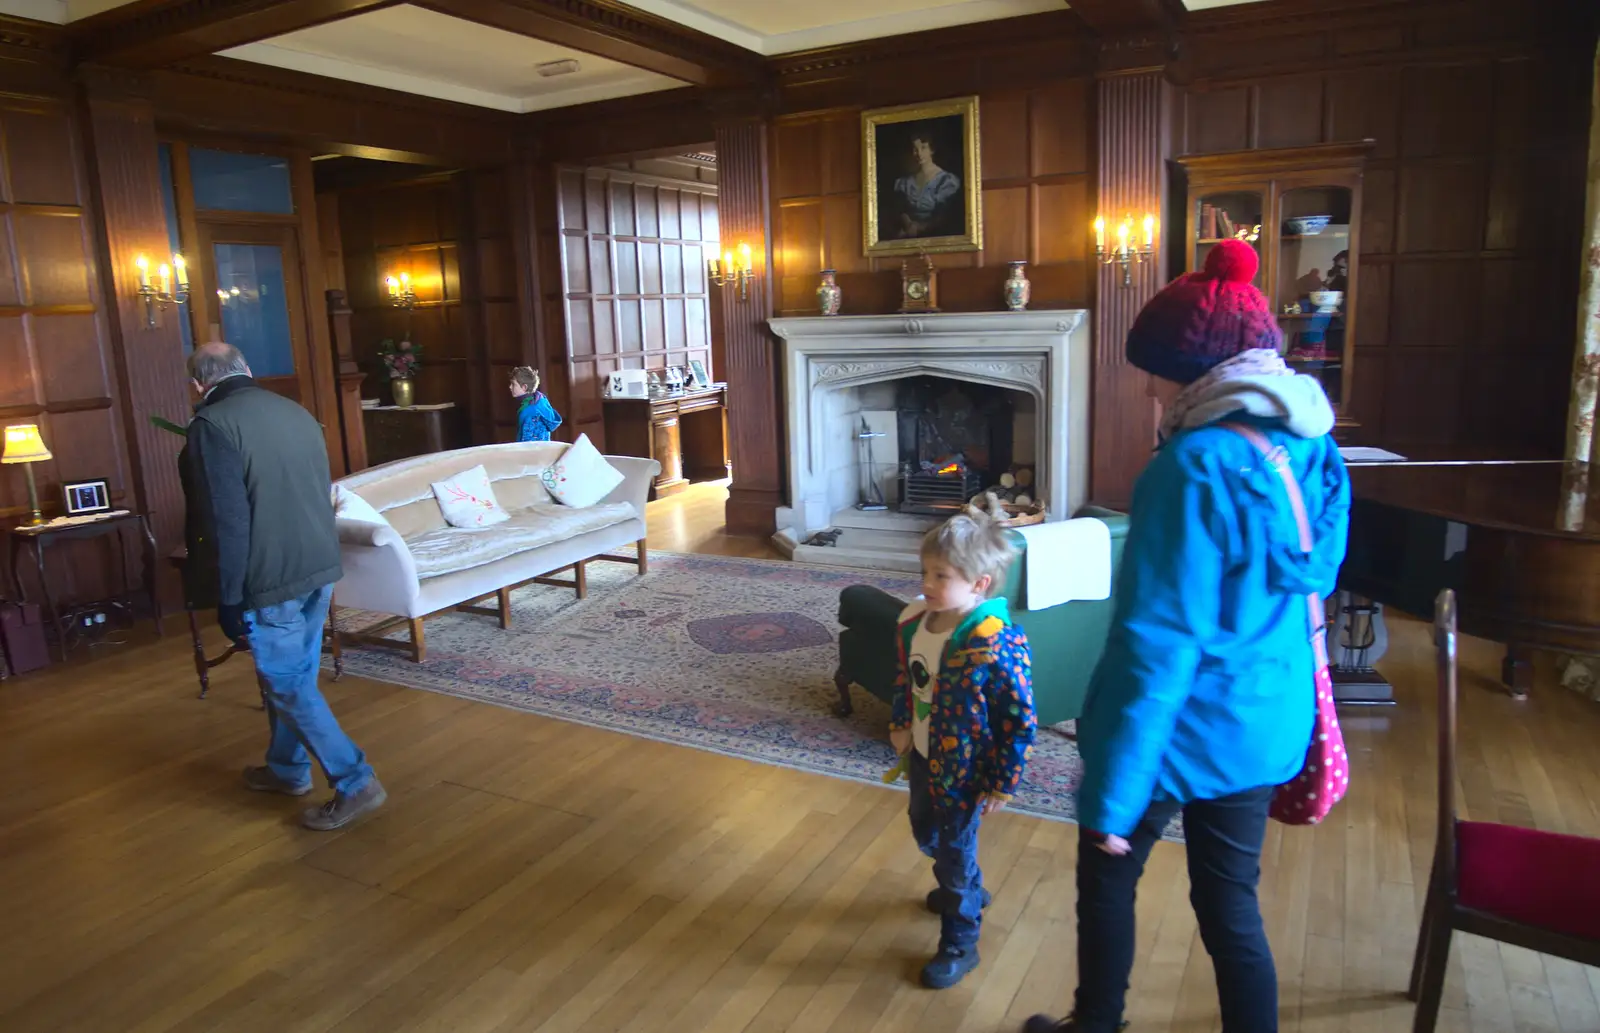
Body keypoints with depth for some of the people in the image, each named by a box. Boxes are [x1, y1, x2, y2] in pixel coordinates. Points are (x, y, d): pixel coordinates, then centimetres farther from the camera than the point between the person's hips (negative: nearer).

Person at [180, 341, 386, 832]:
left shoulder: (212, 425, -13)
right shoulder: (297, 412, 10)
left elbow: (226, 522, -17)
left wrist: (228, 599, -12)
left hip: (270, 577, -8)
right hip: (320, 567, 8)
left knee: (288, 684, 3)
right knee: (293, 675, 21)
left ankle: (354, 783, 3)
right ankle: (287, 768, 36)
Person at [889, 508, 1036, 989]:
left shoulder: (996, 646, -31)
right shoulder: (916, 622, -10)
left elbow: (1020, 723, -23)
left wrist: (1003, 785, -17)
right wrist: (900, 726, 8)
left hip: (964, 770, -8)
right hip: (923, 756, 8)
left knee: (955, 852, 9)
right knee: (925, 833, 28)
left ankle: (959, 945, 33)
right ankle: (968, 890, 58)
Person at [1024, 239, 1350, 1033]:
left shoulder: (1196, 467, -23)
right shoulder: (1313, 448, 2)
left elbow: (1159, 643, -24)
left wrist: (1109, 795, -18)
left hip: (1182, 726, -7)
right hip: (1265, 722, 7)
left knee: (1107, 878, 18)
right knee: (1231, 903, 19)